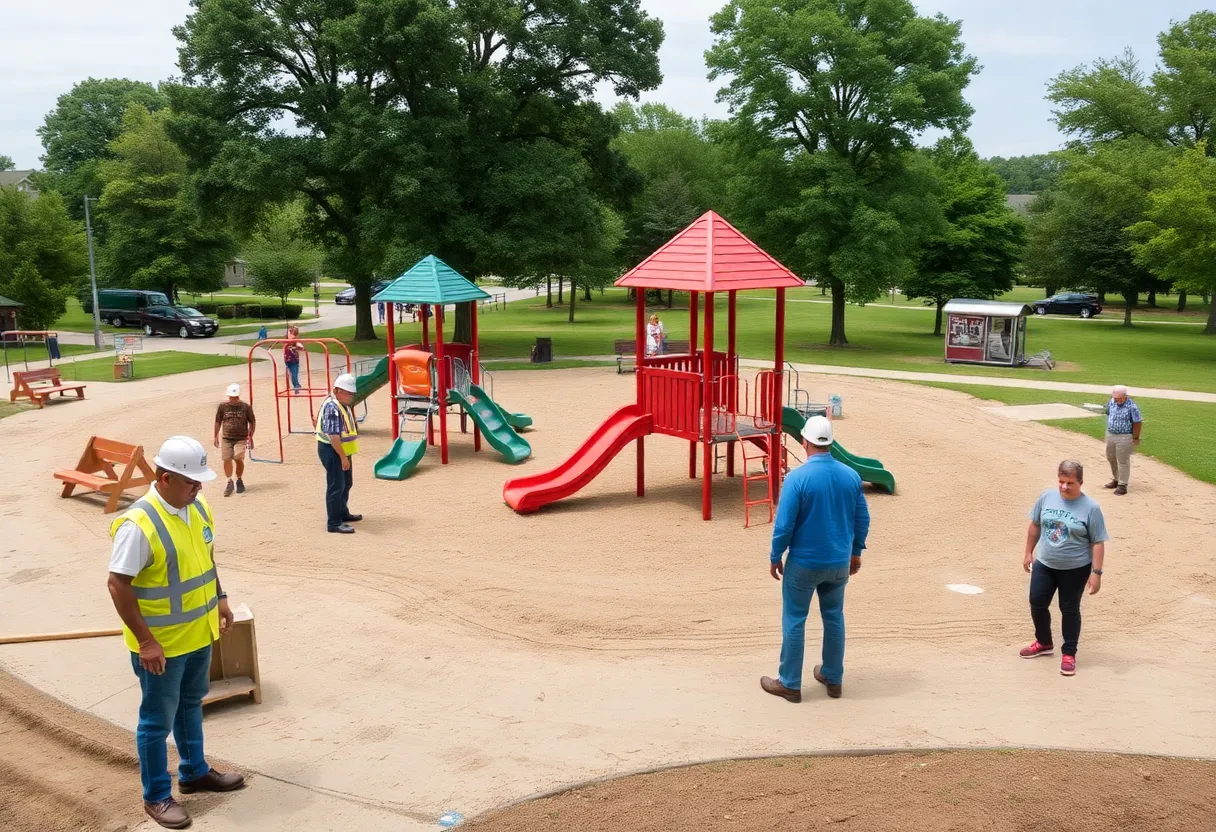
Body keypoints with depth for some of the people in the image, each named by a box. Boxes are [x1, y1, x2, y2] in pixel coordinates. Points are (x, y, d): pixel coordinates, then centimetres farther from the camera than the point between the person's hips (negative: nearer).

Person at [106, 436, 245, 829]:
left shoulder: (198, 506, -2)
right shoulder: (138, 524, -26)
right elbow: (117, 584, -23)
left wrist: (219, 600, 15)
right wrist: (145, 640, -23)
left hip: (199, 634, 7)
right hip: (161, 643, -7)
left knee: (191, 705, 24)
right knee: (158, 720, 8)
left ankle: (194, 772, 42)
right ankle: (156, 796, 24)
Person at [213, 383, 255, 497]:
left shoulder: (246, 406, 0)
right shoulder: (223, 406, 4)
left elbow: (252, 422, 8)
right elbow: (218, 422, 12)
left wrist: (250, 436, 2)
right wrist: (216, 437, 11)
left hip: (241, 438, -2)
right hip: (226, 438, 2)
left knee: (238, 458, -12)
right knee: (226, 460, -4)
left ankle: (239, 480, 11)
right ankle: (229, 482, 9)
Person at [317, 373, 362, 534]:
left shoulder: (343, 404, 9)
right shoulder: (332, 408, -23)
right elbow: (333, 436, -27)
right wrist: (343, 457, -24)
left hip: (341, 450, 11)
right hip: (331, 450, -11)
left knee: (346, 483, 22)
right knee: (336, 486, -7)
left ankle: (343, 513, 38)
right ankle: (334, 523, -2)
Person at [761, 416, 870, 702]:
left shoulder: (797, 477, -18)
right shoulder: (851, 475, -3)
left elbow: (784, 524, -17)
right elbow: (862, 520, 5)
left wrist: (775, 557, -3)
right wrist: (856, 552, 19)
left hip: (804, 563, -5)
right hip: (839, 562, 5)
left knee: (794, 621, 8)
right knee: (834, 618, 19)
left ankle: (790, 684, 16)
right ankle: (833, 678, 30)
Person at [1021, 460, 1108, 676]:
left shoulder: (1091, 507, -16)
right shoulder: (1047, 497, -4)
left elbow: (1098, 542, -13)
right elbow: (1035, 525, 10)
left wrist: (1096, 572, -16)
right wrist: (1028, 553, 12)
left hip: (1075, 569, -4)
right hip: (1044, 564, 5)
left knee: (1069, 610, 6)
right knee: (1037, 603, 12)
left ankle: (1069, 654, 22)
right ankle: (1044, 643, 35)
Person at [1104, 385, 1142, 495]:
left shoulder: (1132, 407, -18)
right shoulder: (1111, 403, 0)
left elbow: (1137, 423, -14)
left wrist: (1135, 438, -12)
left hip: (1124, 437, -7)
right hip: (1110, 435, 7)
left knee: (1122, 461, -1)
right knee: (1111, 458, 18)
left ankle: (1122, 485, 7)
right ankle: (1116, 479, 35)